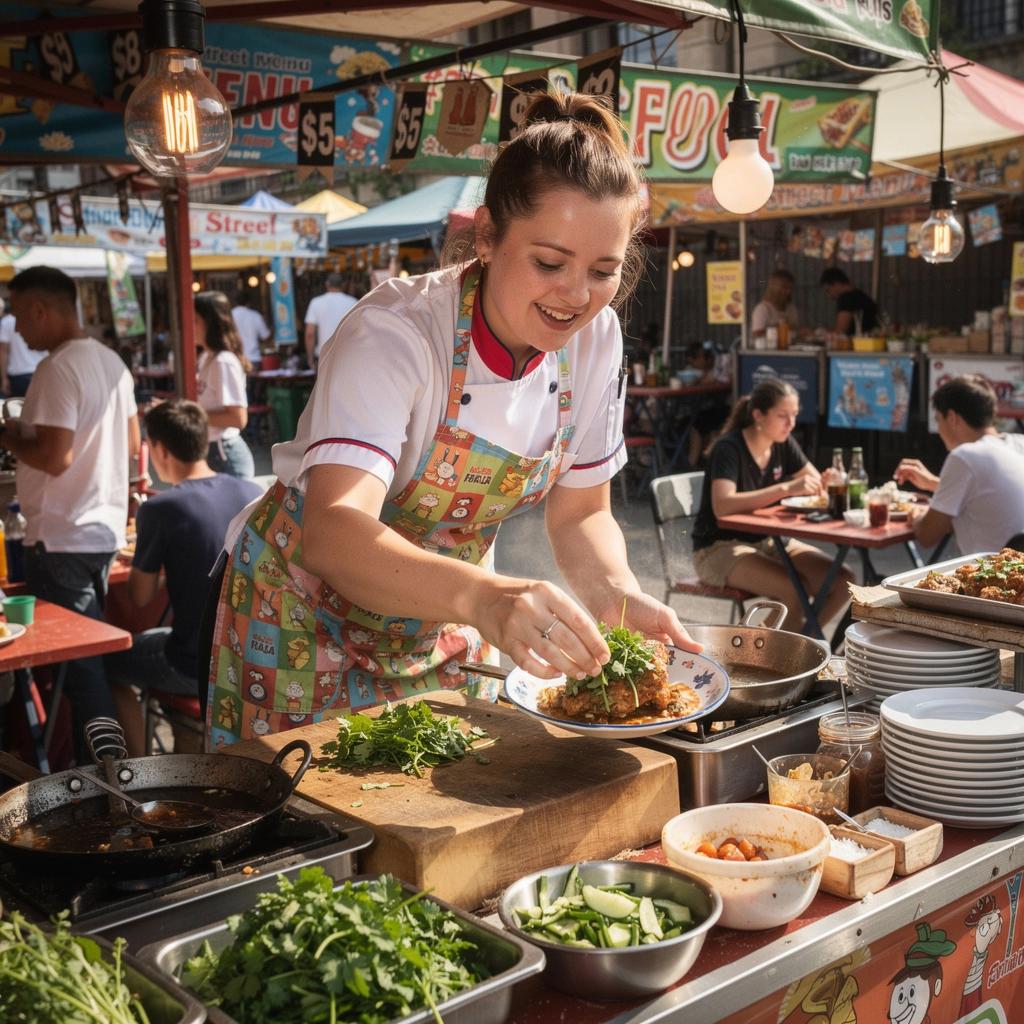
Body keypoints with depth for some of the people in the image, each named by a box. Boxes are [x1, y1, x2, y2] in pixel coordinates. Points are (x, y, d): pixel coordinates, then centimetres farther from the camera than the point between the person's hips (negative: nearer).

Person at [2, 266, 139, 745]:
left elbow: (54, 457, -24)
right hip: (105, 529, 9)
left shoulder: (58, 369, -18)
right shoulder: (111, 361, 10)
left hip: (62, 539, -9)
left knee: (75, 659, -2)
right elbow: (132, 444, 17)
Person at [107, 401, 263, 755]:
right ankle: (183, 759, 40)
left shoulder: (160, 509, -17)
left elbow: (141, 597, -7)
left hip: (201, 667, -6)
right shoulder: (254, 494, -2)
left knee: (106, 663, 20)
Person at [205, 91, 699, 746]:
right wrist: (483, 596, -60)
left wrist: (619, 594, -23)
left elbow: (580, 512, -3)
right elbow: (330, 532, -44)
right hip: (307, 615, -4)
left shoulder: (595, 339, -12)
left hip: (446, 627, 5)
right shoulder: (394, 333, -29)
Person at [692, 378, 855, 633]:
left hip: (767, 542, 8)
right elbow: (722, 506, -34)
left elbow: (817, 485, 11)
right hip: (719, 548, -7)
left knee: (843, 581, -11)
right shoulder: (729, 448, -19)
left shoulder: (783, 443, 3)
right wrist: (786, 488, -38)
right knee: (796, 588, -30)